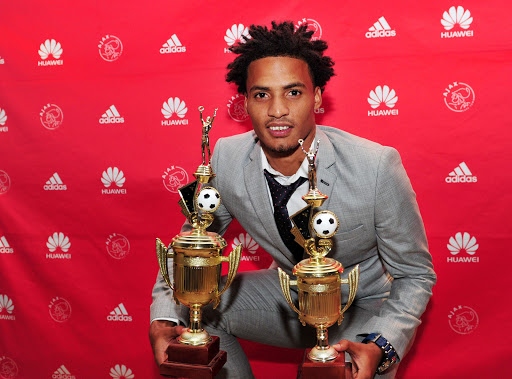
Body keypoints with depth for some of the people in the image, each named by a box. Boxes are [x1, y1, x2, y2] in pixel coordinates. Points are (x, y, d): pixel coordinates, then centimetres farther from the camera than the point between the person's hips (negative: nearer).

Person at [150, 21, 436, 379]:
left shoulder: (378, 168, -29)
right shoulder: (225, 158, -18)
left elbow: (415, 275, -16)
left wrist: (379, 348, -35)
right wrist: (164, 320, -22)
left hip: (366, 306, -3)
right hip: (291, 292, 4)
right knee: (193, 311, -14)